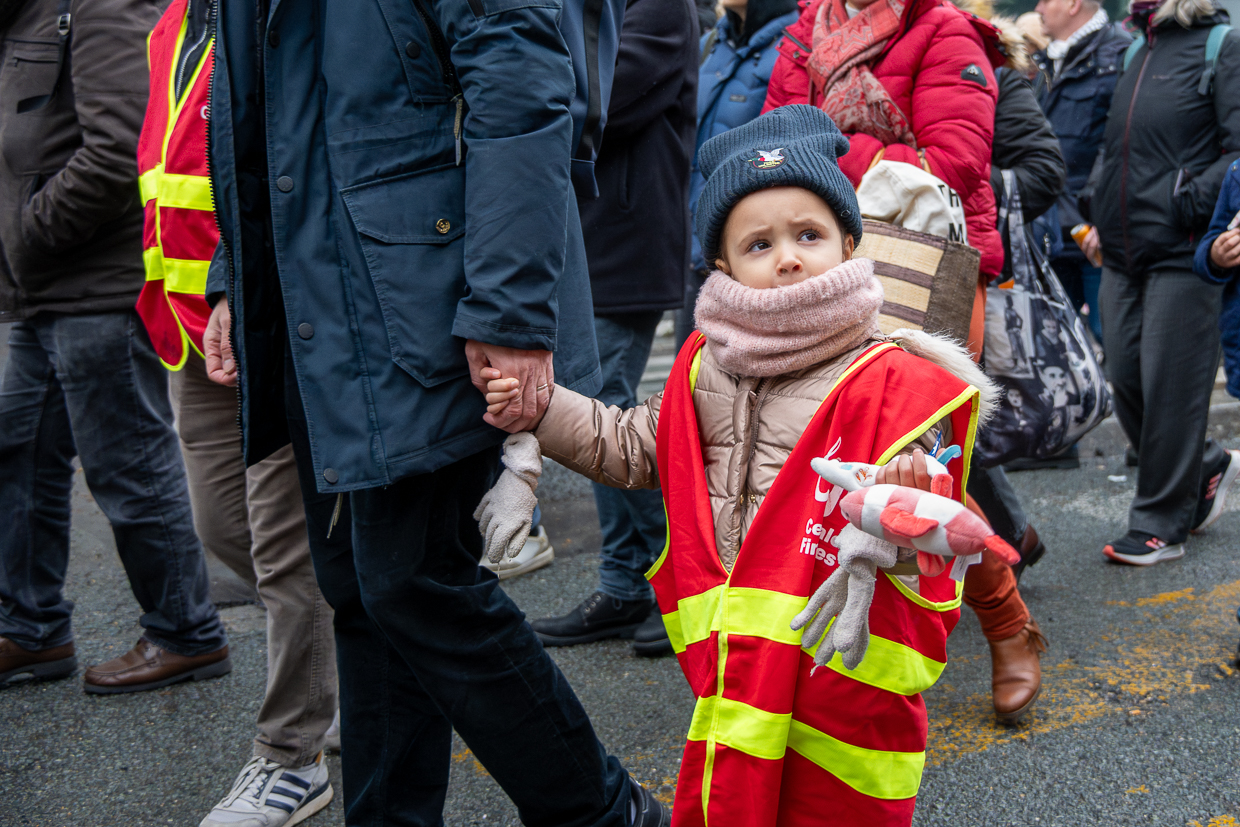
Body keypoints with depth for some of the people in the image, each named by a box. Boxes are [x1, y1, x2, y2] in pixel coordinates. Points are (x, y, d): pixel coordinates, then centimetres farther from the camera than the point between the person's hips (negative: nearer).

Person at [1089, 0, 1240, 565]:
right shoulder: (1136, 52, 17)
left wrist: (1191, 204, -19)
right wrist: (1099, 216, 17)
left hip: (1183, 254, -7)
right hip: (1123, 254, 7)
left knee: (1170, 386, -1)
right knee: (1125, 381, 10)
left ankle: (1161, 525, 10)